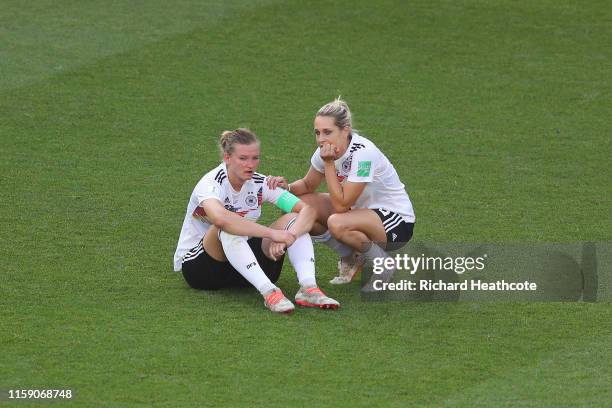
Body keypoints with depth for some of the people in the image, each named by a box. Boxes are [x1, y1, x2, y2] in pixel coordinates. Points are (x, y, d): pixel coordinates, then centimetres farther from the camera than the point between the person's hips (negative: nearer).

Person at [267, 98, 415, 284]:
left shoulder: (363, 152, -29)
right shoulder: (326, 150, -7)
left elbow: (341, 205, -29)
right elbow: (308, 185, 10)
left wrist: (329, 163, -30)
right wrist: (287, 187, -12)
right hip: (363, 210, 8)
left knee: (337, 223, -35)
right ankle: (352, 259, 8)